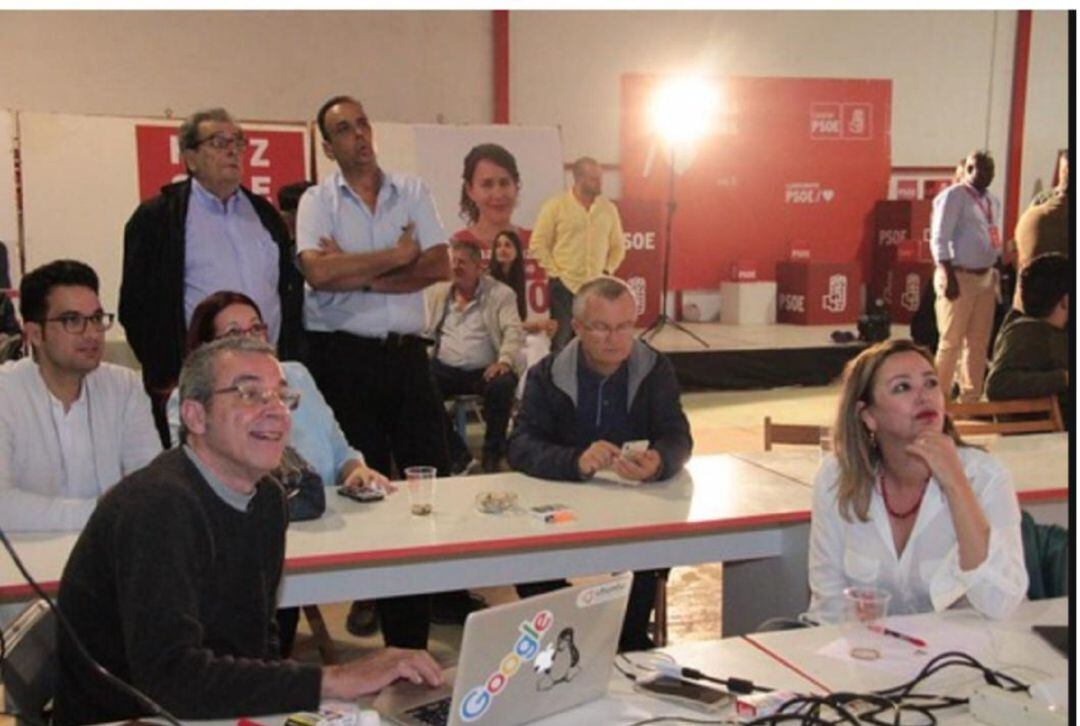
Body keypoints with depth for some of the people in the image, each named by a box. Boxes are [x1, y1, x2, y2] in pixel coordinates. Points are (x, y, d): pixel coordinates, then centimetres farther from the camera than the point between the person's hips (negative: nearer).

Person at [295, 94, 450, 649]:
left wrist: (358, 276, -11)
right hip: (343, 355, -2)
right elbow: (319, 273, -18)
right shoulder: (317, 202, 0)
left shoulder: (412, 192, 8)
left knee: (432, 471, 4)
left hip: (406, 352, 2)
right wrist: (397, 255, -9)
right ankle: (377, 594, 18)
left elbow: (439, 265, -4)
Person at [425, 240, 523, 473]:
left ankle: (492, 455, -13)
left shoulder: (500, 294, 8)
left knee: (503, 384, -35)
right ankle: (456, 454, -13)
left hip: (484, 370, -2)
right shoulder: (436, 292, 17)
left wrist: (504, 360, -22)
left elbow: (513, 331, -4)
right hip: (444, 368, 2)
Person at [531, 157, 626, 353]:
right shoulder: (555, 206, -4)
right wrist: (555, 272, -6)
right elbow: (538, 244, -3)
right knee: (562, 341, -1)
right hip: (564, 286, -3)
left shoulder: (609, 209, 7)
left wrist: (607, 271, 4)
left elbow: (618, 246, 16)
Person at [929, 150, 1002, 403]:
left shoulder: (993, 201, 15)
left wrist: (997, 273, 13)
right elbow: (939, 239, -14)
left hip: (986, 276, 8)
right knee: (951, 342, -5)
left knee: (979, 342, 11)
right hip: (960, 276, -8)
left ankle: (971, 398, 20)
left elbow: (994, 241, 20)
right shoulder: (954, 196, -8)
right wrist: (949, 277, -20)